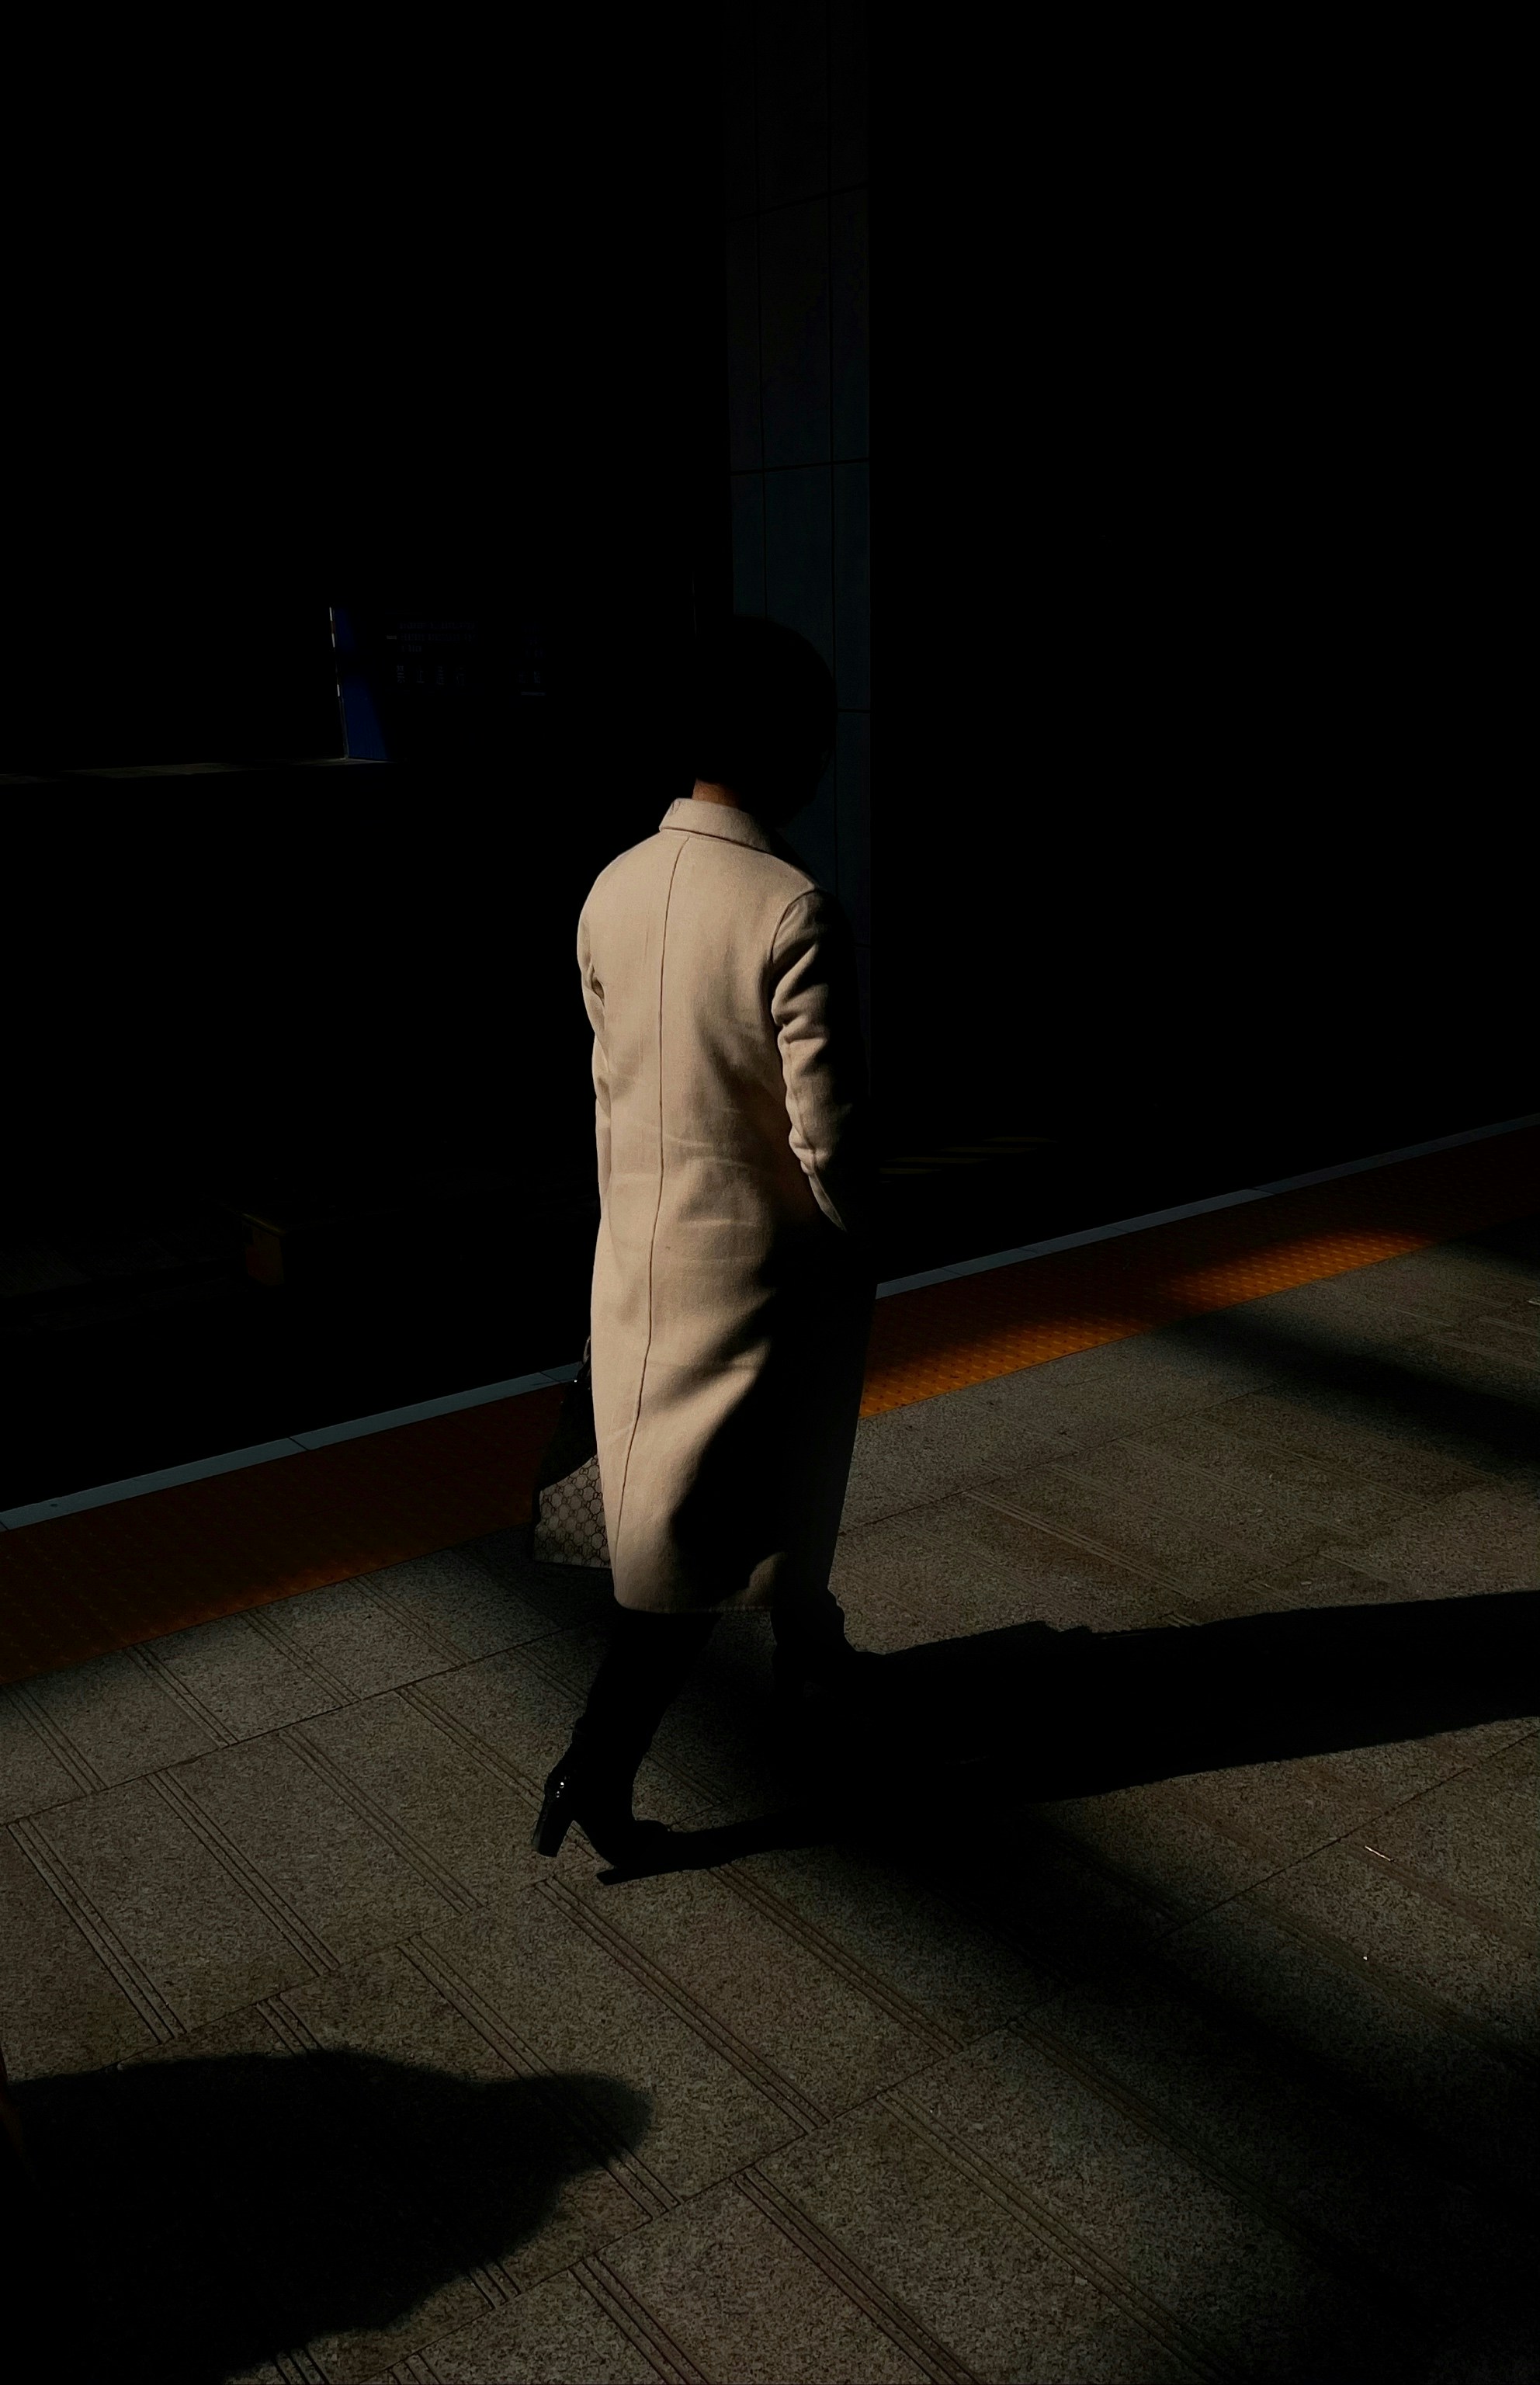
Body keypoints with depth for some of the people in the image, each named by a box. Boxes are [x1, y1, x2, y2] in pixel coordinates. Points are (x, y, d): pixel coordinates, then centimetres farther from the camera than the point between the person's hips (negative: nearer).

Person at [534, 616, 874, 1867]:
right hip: (760, 1252, -7)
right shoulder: (797, 910, -23)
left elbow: (611, 1082, 7)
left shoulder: (613, 890, -2)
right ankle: (597, 1766, 7)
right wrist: (858, 1261, -5)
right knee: (695, 1524, 4)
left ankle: (810, 1645, 46)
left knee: (728, 1474, 24)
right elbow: (827, 1131, -21)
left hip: (640, 1244, 7)